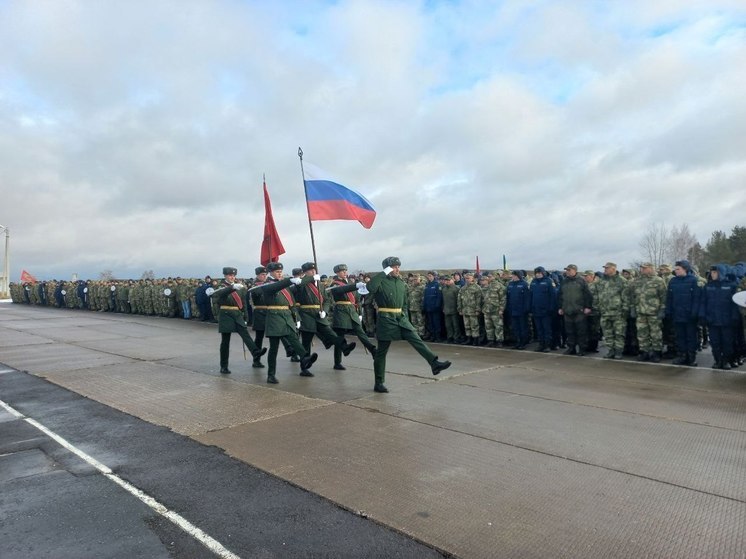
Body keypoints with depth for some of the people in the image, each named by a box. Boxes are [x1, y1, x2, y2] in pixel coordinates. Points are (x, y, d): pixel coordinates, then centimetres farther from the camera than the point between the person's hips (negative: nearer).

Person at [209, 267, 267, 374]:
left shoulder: (239, 287, 15)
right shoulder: (222, 288, -2)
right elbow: (222, 293, -29)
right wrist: (233, 287, -48)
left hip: (238, 315, 4)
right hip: (226, 316, -4)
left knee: (246, 334, -17)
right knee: (225, 341, 0)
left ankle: (255, 353, -35)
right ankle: (224, 367, 7)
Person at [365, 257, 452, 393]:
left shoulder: (401, 283, 12)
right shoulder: (381, 282, -9)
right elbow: (370, 287, -32)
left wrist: (405, 317, 12)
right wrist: (384, 273, -24)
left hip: (401, 319, 6)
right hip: (386, 320, -5)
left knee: (416, 340, -11)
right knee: (381, 352, 3)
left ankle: (434, 363, -18)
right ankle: (379, 383, 13)